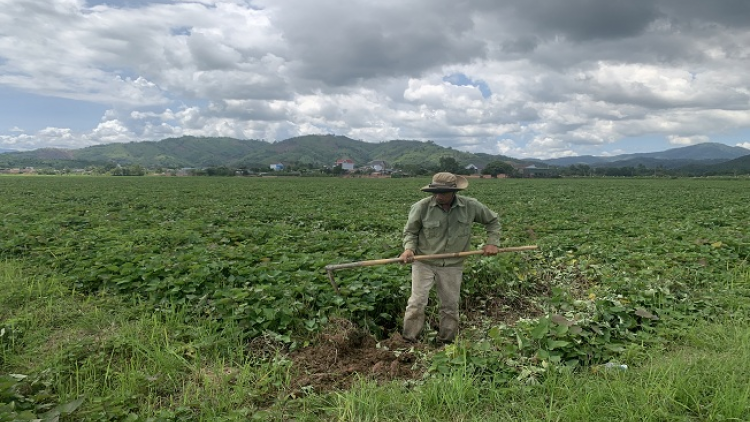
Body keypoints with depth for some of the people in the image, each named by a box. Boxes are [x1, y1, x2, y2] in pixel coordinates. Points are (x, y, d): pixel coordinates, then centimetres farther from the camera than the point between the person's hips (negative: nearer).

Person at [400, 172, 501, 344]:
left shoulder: (471, 206, -7)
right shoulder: (421, 207, -14)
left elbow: (492, 220, 11)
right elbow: (410, 232, 0)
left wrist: (492, 242, 0)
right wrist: (409, 249, -17)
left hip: (452, 266, 2)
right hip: (424, 263, -2)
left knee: (450, 305, 11)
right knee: (417, 302, -5)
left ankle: (446, 342, 28)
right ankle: (408, 341, 7)